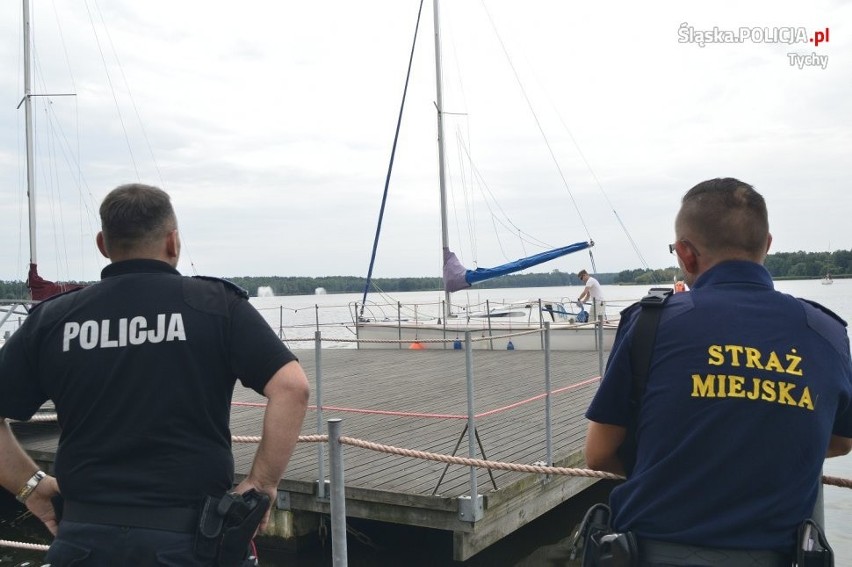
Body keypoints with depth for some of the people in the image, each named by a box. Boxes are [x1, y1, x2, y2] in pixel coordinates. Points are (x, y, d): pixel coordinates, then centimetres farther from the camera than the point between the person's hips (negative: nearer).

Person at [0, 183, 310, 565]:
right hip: (191, 535, -2)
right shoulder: (217, 305, -5)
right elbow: (291, 387, -14)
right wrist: (263, 484, -8)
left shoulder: (52, 318, 2)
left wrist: (31, 486, 11)